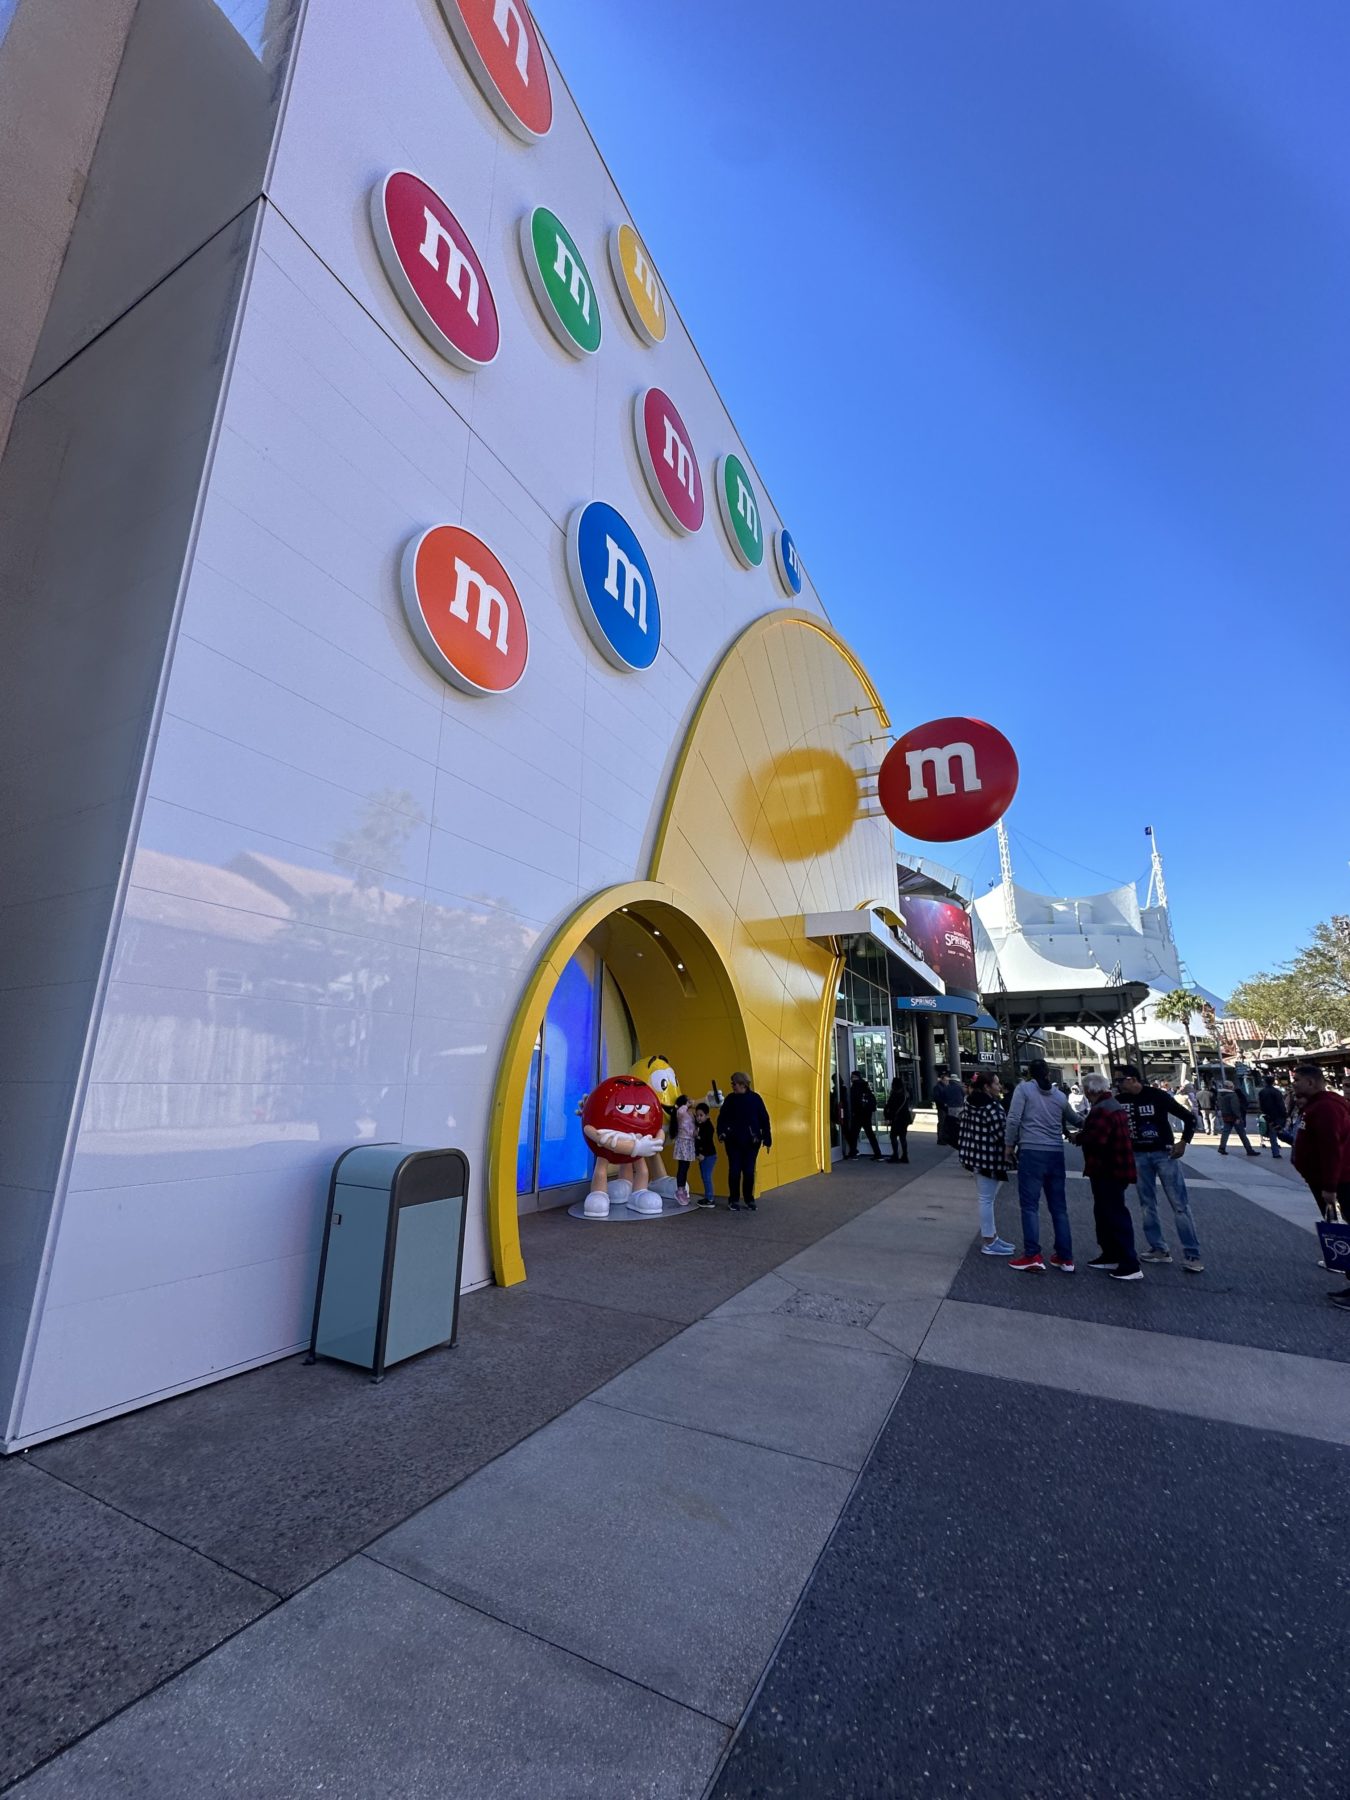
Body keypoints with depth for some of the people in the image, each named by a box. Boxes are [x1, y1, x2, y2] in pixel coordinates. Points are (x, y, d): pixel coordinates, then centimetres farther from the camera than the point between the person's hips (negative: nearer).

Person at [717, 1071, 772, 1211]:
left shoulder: (755, 1098, -4)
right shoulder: (730, 1099, 2)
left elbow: (764, 1120, -2)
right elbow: (722, 1117, 0)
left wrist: (767, 1139, -3)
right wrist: (721, 1132, -17)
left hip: (751, 1142, -1)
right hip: (733, 1141, 1)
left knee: (749, 1171, 4)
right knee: (734, 1171, 2)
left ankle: (749, 1199, 22)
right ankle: (735, 1200, 16)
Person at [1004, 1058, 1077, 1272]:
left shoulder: (1023, 1088, -2)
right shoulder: (1060, 1096, 12)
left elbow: (1013, 1119, -10)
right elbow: (1073, 1121, 25)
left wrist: (1009, 1144, 2)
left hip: (1031, 1152, -5)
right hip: (1056, 1153, 5)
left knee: (1030, 1205, 0)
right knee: (1059, 1206, 13)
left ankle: (1033, 1255, -2)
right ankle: (1065, 1257, 18)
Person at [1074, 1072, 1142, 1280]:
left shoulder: (1102, 1110, -22)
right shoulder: (1114, 1105, 14)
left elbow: (1094, 1138, -31)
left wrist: (1079, 1137, -13)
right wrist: (1085, 1134, 5)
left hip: (1107, 1171, -11)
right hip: (1114, 1169, 11)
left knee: (1115, 1215, -5)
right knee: (1105, 1212, 19)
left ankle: (1130, 1265, 0)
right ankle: (1110, 1255, 29)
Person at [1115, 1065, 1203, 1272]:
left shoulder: (1157, 1096, -13)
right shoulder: (1121, 1100, -1)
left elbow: (1188, 1117, -7)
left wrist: (1184, 1142, -16)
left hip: (1164, 1153, -4)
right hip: (1138, 1156, 4)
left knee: (1180, 1204, -3)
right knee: (1147, 1205, 9)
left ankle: (1192, 1254, 4)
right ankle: (1159, 1249, 19)